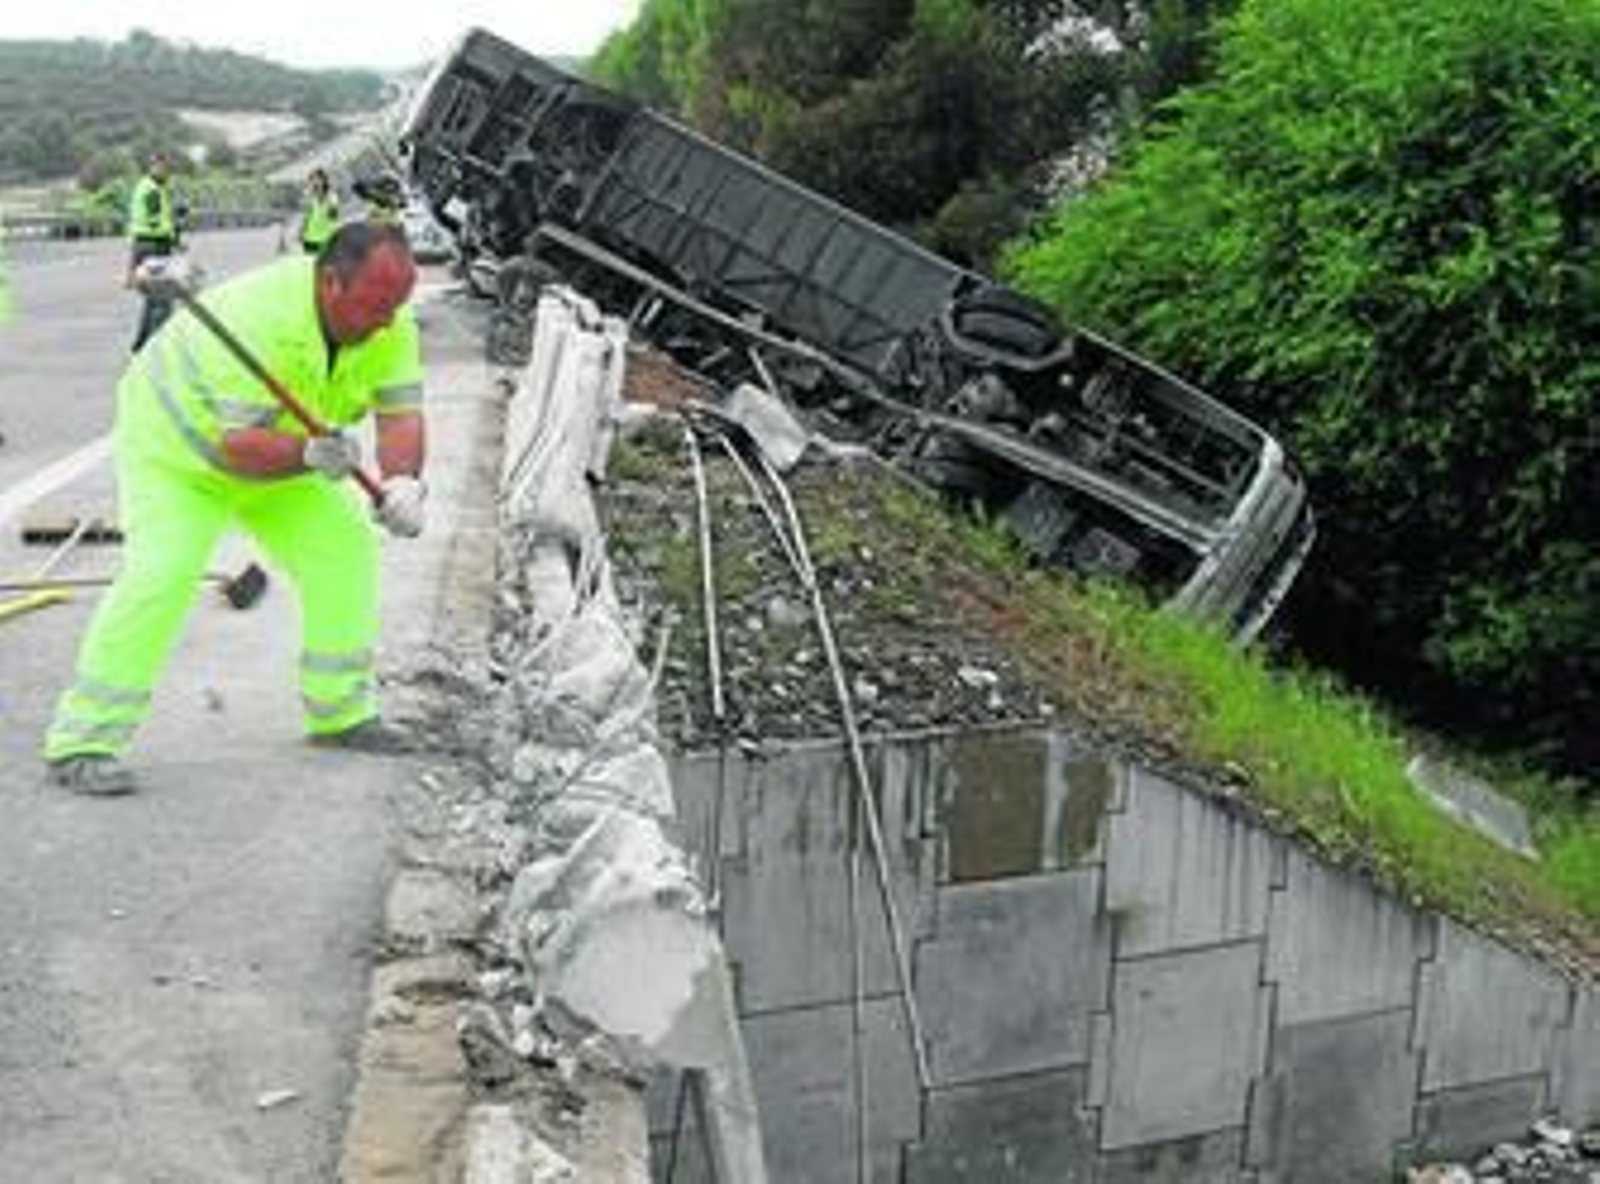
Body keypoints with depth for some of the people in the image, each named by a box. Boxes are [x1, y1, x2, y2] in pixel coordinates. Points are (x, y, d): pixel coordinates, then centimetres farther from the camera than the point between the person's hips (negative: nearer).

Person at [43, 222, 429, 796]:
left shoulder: (388, 323, -17)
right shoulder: (260, 318, -38)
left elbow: (400, 414, -18)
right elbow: (240, 446, -39)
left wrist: (400, 482, -37)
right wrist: (308, 455, -56)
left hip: (280, 452, 7)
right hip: (175, 445, -7)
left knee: (346, 545, 1)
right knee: (161, 572, -22)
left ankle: (340, 712, 15)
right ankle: (80, 744, -17)